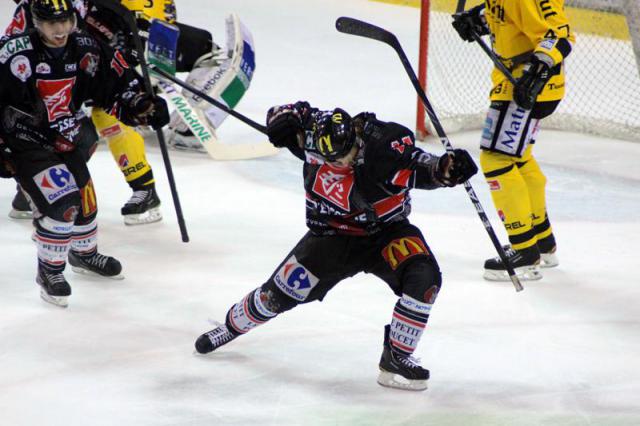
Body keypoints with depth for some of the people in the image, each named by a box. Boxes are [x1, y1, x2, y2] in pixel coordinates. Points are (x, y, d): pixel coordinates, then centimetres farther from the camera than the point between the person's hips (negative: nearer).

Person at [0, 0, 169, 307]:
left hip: (64, 140, 6)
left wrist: (143, 106, -13)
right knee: (61, 201, -19)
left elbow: (118, 82, 3)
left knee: (84, 198, 16)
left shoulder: (85, 50, -6)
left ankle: (84, 254, 46)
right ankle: (49, 271, 2)